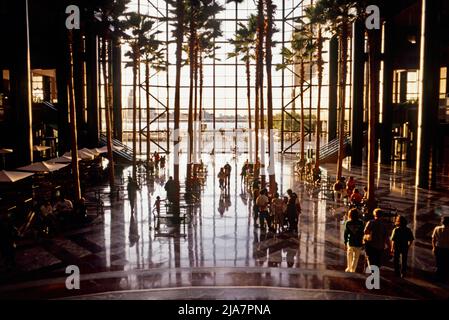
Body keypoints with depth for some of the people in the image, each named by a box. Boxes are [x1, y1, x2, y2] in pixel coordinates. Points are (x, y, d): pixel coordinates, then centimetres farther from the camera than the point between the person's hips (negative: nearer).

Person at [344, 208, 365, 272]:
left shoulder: (348, 223, -7)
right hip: (358, 243, -2)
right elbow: (362, 233, -7)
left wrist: (345, 242, 7)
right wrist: (362, 244, 2)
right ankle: (352, 270, 11)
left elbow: (346, 233, -3)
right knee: (356, 258, 10)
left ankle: (349, 268, 35)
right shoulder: (360, 223, -10)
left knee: (349, 256, 23)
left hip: (350, 242, 2)